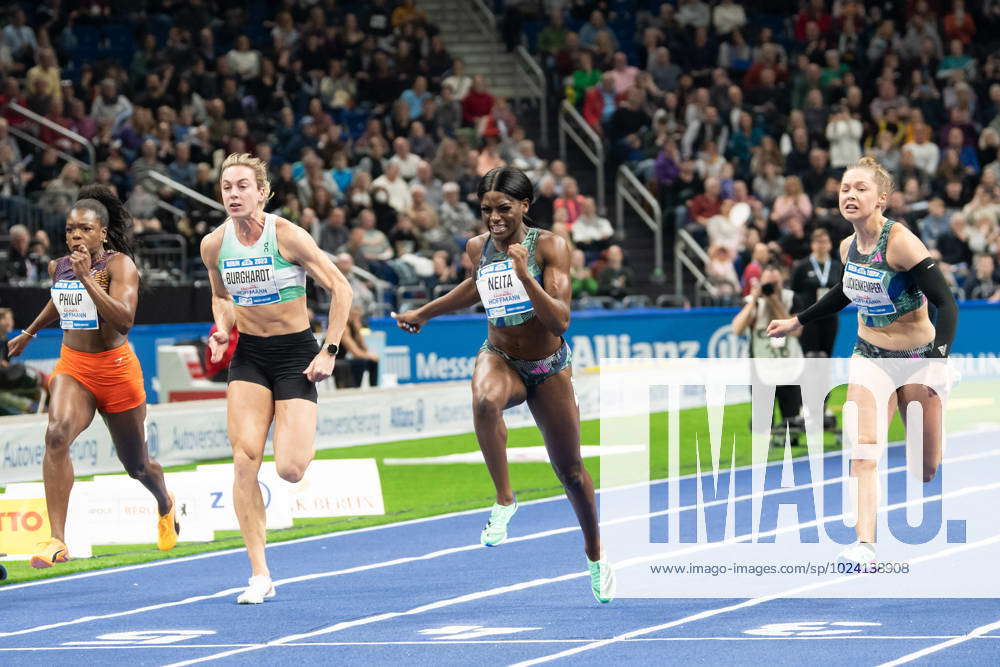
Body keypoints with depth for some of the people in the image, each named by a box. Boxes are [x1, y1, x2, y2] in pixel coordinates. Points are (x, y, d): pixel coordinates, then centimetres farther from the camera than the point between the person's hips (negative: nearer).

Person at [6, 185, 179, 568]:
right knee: (57, 435, -29)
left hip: (116, 369, -3)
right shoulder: (58, 268, 2)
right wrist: (29, 332, 40)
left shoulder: (119, 265, -14)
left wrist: (87, 277, -33)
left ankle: (165, 504, 52)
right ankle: (57, 540, -33)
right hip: (72, 367, 3)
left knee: (136, 465, 14)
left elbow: (124, 321, -29)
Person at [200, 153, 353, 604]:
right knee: (245, 458, -14)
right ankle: (260, 575, -10)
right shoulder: (214, 245, -3)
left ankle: (300, 439, 29)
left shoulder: (287, 236, -16)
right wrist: (222, 329, -3)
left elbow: (341, 289, -9)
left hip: (295, 352, -3)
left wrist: (329, 351, -12)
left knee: (289, 471, -12)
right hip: (248, 355, 3)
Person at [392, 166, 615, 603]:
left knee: (571, 472, 8)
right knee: (485, 401, -38)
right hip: (499, 358, 2)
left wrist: (525, 275, -37)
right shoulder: (478, 248, -6)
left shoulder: (550, 247, -18)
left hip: (549, 369, -1)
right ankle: (504, 500, -22)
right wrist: (424, 313, 27)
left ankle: (595, 555, 34)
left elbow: (560, 322, -26)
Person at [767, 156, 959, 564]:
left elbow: (946, 303, -23)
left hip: (917, 358, -5)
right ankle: (864, 545, -24)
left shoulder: (900, 242, -22)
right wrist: (797, 321, 24)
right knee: (863, 448, -17)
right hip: (869, 355, 5)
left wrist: (939, 359, -33)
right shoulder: (849, 247, -1)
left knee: (926, 470, 4)